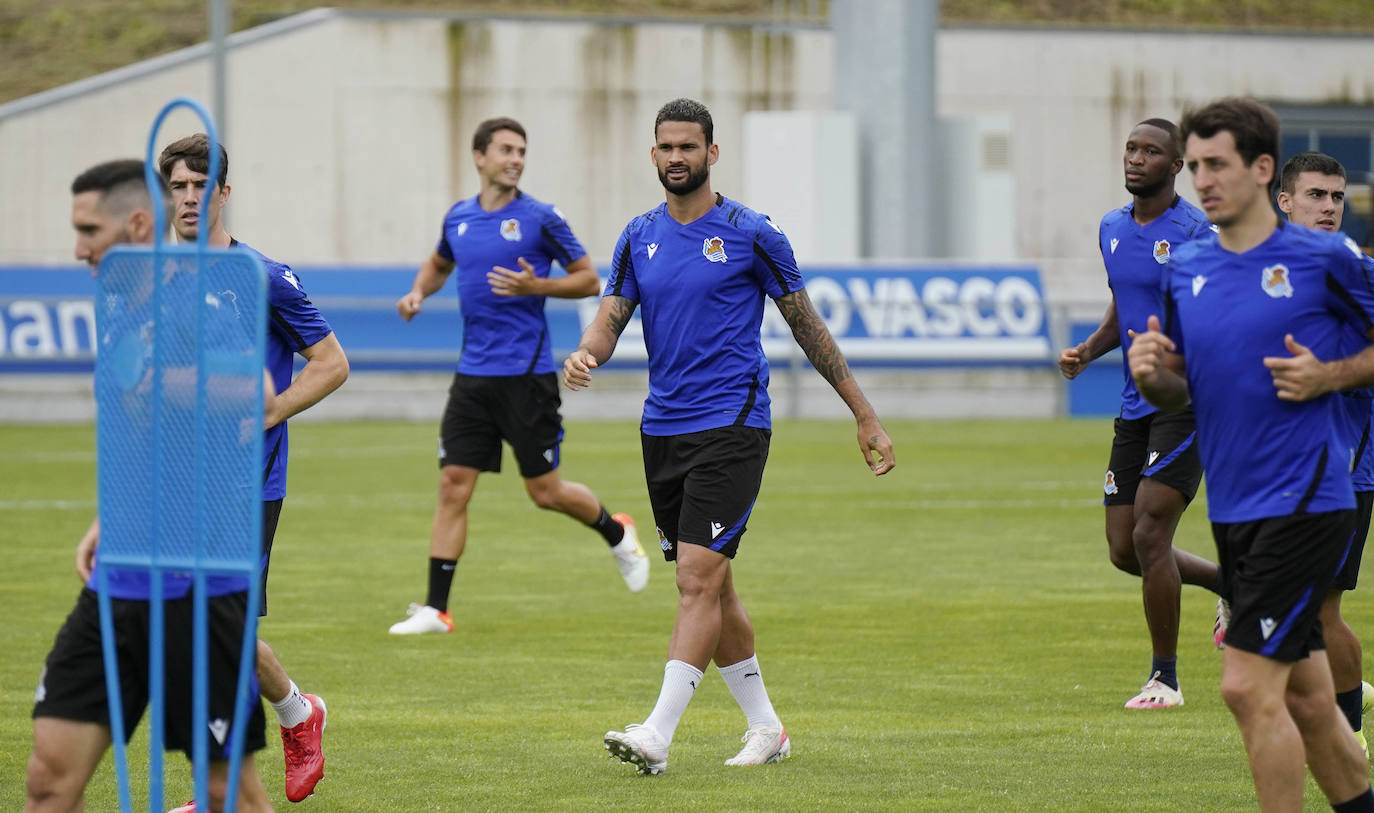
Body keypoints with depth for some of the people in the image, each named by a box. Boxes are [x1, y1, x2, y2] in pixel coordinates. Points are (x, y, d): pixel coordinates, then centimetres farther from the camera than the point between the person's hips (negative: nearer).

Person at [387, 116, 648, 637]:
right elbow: (439, 263, 30)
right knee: (453, 486, -3)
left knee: (545, 491, 1)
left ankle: (617, 534, 31)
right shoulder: (458, 218, 9)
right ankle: (435, 609, -1)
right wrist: (419, 292, 9)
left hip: (526, 374, -4)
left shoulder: (540, 219, -5)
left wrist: (535, 286, -17)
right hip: (473, 374, 4)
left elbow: (589, 280, -1)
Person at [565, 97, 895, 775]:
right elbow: (612, 316, 5)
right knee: (711, 587, 11)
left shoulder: (750, 234, -3)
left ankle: (657, 735, -23)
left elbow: (806, 325, 3)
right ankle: (764, 727, 23)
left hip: (732, 426, -6)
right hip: (663, 431, 6)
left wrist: (865, 416, 5)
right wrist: (584, 355, -21)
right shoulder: (639, 237, 10)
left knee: (699, 580, -15)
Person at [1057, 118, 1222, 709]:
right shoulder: (1112, 229, 12)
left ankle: (1165, 679, -1)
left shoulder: (1197, 232, -12)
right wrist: (1087, 351, 7)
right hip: (1135, 409, 8)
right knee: (1124, 549, 6)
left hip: (1187, 402, -8)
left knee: (1149, 534, -14)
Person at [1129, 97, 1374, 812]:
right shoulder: (1184, 270, 10)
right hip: (1232, 510, 6)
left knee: (1249, 686, -13)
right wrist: (1151, 374, -5)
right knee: (1306, 700, 13)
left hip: (1304, 504, -6)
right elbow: (1178, 392, 17)